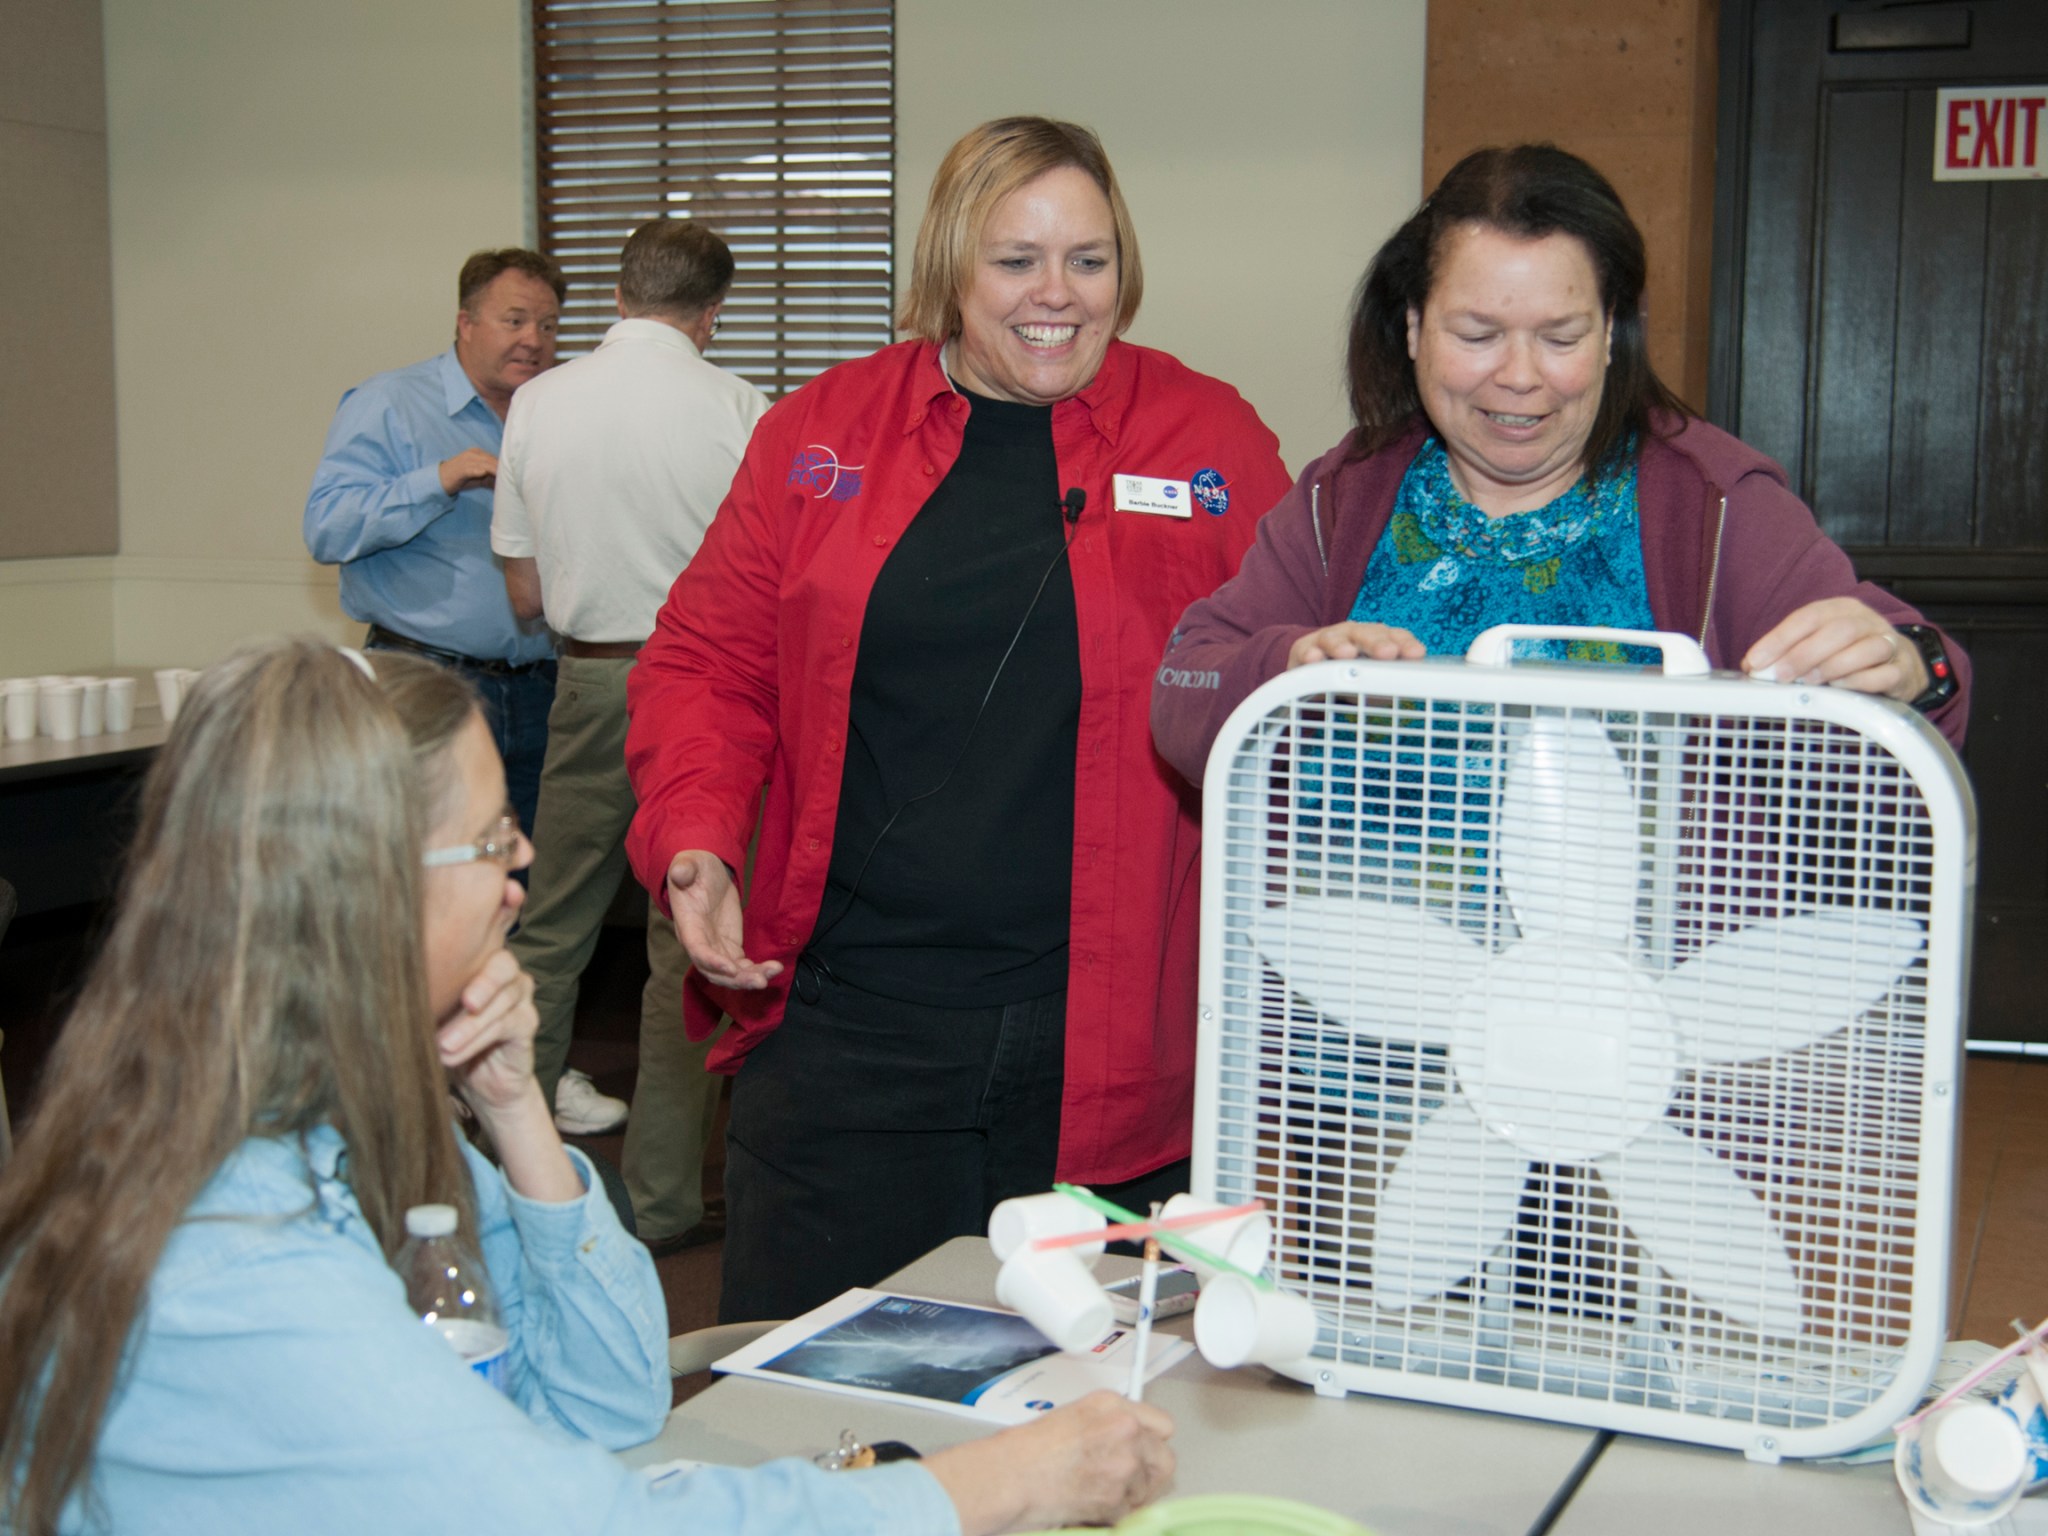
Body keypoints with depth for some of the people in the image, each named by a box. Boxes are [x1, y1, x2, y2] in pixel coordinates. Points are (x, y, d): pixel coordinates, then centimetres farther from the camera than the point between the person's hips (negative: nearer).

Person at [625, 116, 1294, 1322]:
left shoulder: (1212, 441, 5)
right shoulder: (822, 432, 9)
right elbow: (711, 658, 10)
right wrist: (694, 842, -5)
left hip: (1113, 1043, 0)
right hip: (849, 1026, 1)